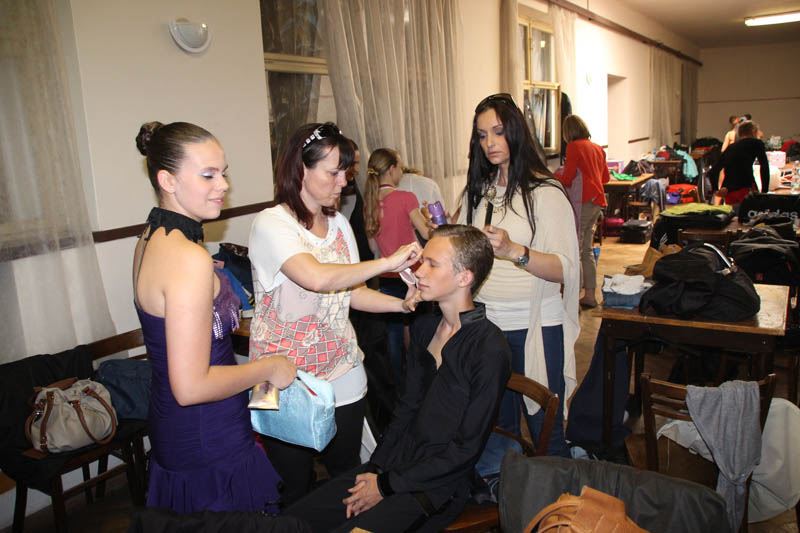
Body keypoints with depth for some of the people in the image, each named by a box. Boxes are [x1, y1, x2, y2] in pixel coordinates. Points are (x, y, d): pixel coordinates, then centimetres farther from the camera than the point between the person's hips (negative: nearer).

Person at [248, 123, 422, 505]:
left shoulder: (339, 223, 7)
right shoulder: (271, 225, -16)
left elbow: (351, 291, 9)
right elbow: (318, 278, -32)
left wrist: (401, 304, -5)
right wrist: (388, 262, -27)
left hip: (342, 375, 6)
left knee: (347, 473, 15)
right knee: (297, 486, 10)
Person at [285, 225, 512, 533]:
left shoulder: (489, 349, -19)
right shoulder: (425, 327, 6)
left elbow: (467, 447, -17)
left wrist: (387, 485, -13)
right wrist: (375, 469, -1)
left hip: (438, 484, -6)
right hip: (396, 462, 7)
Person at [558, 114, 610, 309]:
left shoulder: (574, 147, -7)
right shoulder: (597, 148, 15)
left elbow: (567, 180, -12)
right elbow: (606, 177, 21)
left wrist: (556, 176, 7)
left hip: (583, 202, -8)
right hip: (597, 201, 8)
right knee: (586, 251, 15)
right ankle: (590, 295, 19)